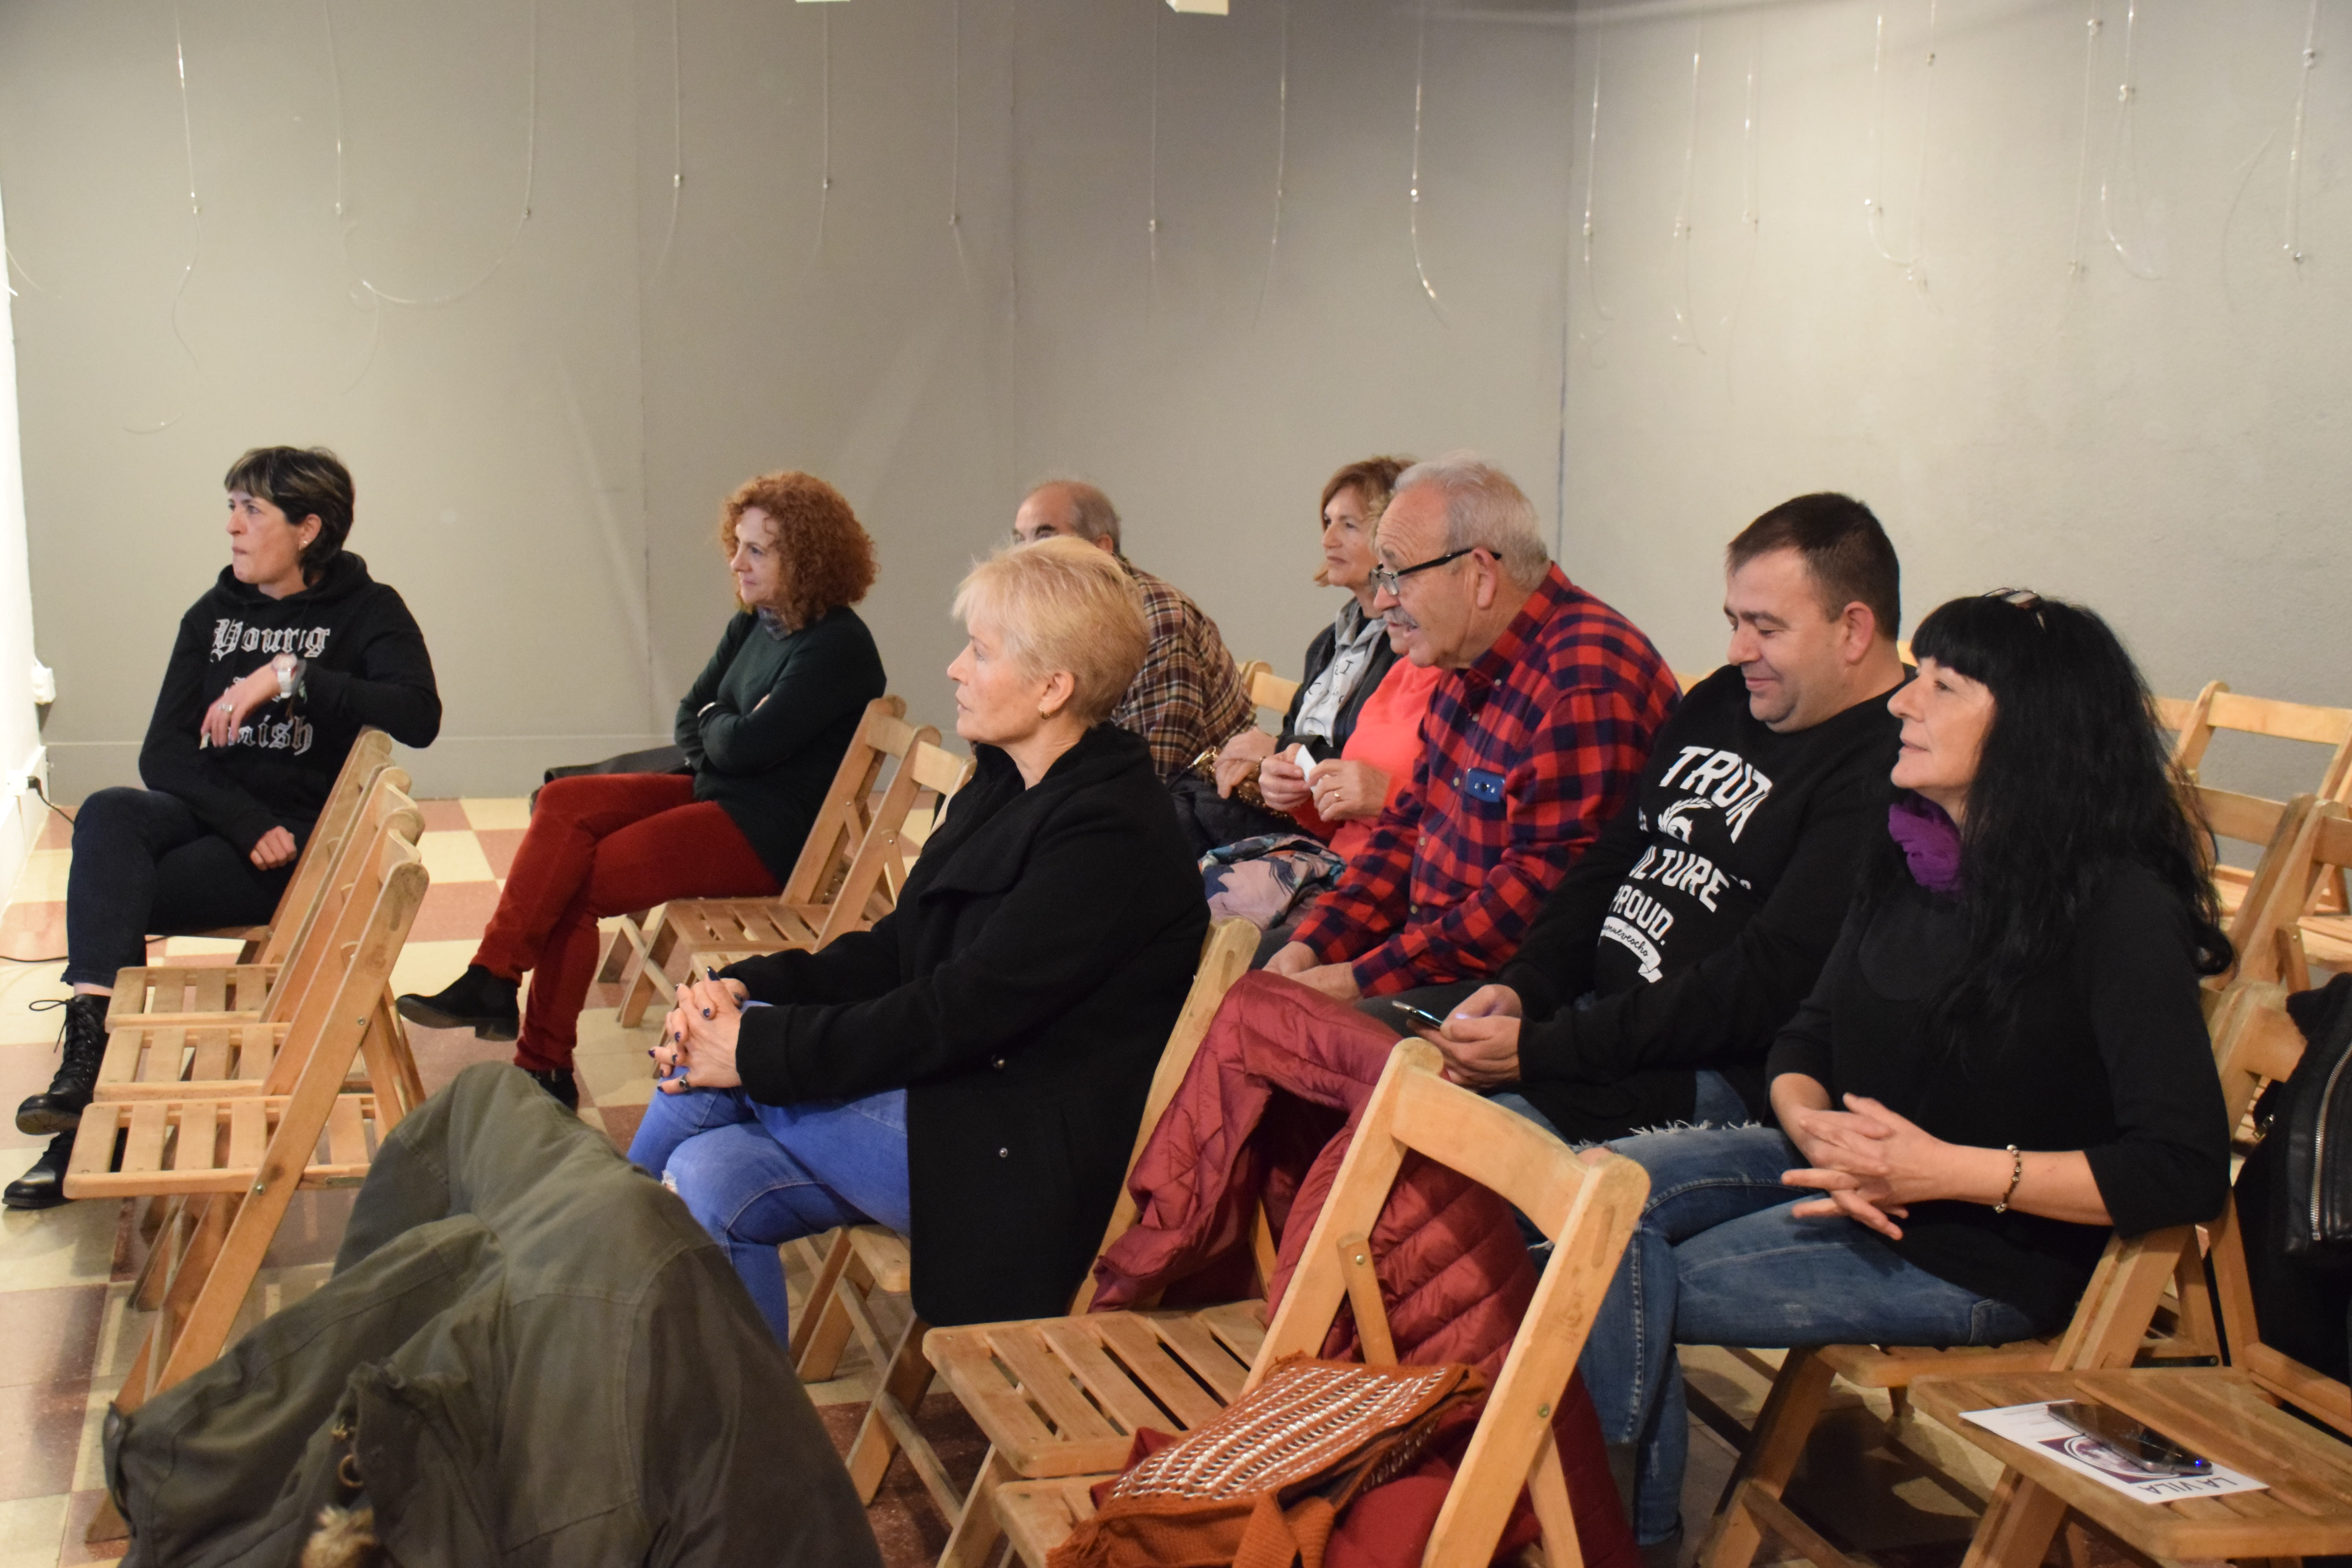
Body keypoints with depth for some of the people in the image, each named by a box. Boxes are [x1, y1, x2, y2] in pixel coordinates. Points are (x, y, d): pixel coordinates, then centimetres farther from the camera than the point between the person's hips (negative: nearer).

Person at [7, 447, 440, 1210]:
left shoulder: (367, 613, -1)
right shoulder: (214, 616, 13)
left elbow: (419, 715, -22)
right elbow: (162, 752, 3)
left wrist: (290, 676, -27)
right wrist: (247, 821, -14)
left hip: (301, 841, -5)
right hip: (211, 816, 5)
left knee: (109, 898, -24)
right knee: (108, 813, -27)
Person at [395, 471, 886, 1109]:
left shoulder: (837, 648, -17)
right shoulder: (752, 626, 12)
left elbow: (746, 746, -22)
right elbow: (689, 722, 13)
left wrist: (714, 725, -1)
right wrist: (728, 734, -9)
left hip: (770, 834, -9)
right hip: (717, 795, 9)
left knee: (574, 881, -16)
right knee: (565, 803, -12)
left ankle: (543, 1067, -6)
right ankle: (490, 984, -18)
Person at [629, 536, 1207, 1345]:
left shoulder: (1112, 836, -20)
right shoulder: (1005, 786, 11)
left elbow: (959, 1014, -23)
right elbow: (899, 950, 11)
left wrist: (757, 1050, -20)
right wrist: (747, 985, -5)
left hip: (1026, 1167, -8)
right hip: (959, 1091, 8)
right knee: (710, 1176, -11)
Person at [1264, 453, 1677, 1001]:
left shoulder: (1588, 681, -22)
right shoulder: (1469, 664, 11)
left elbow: (1542, 890, -26)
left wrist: (1364, 978, -23)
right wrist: (1312, 944, 1)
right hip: (1432, 945, 10)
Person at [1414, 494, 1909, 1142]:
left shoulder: (1883, 773, -16)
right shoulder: (1720, 700, 14)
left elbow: (1765, 985, -22)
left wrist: (1539, 1049, -22)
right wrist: (1520, 988, 2)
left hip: (1714, 1067, -9)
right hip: (1589, 1002, 9)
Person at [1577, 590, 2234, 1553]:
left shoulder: (2121, 911, -18)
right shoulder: (1908, 855, 7)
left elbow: (2187, 1170, -22)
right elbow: (1808, 1037, 13)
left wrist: (1946, 1169, -25)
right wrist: (1814, 1126, -11)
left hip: (1984, 1254, -8)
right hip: (1854, 1175, 8)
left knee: (1622, 1285, -21)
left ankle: (1632, 1521, 2)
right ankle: (1633, 1525, -8)